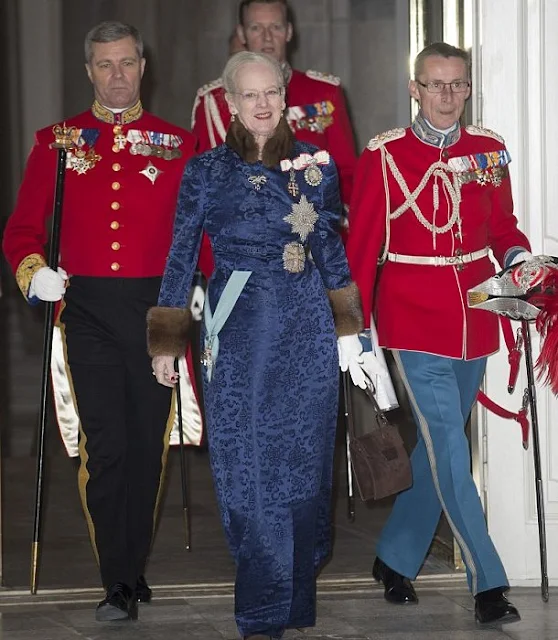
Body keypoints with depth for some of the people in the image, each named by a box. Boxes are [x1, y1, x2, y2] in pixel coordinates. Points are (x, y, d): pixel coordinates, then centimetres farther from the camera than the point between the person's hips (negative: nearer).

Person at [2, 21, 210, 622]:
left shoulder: (176, 142, 9)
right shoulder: (59, 141, 8)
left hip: (156, 306, 1)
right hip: (88, 308, -1)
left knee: (148, 442, 7)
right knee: (105, 445, -6)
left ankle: (134, 568, 22)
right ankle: (120, 586, -2)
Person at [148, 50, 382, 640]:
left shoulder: (316, 163, 6)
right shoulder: (206, 171, 2)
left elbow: (333, 251, 11)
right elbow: (180, 259, 6)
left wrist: (348, 331, 8)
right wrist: (165, 344, 6)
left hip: (307, 329, 1)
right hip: (238, 332, -1)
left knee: (304, 461, 4)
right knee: (246, 468, -2)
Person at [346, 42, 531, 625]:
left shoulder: (489, 151, 5)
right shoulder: (385, 156, -6)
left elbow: (503, 226, 14)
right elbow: (361, 246, -3)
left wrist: (518, 256, -8)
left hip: (474, 319, 5)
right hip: (413, 321, -5)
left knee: (437, 445, 13)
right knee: (449, 446, -11)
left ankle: (395, 559, 30)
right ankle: (487, 584, -9)